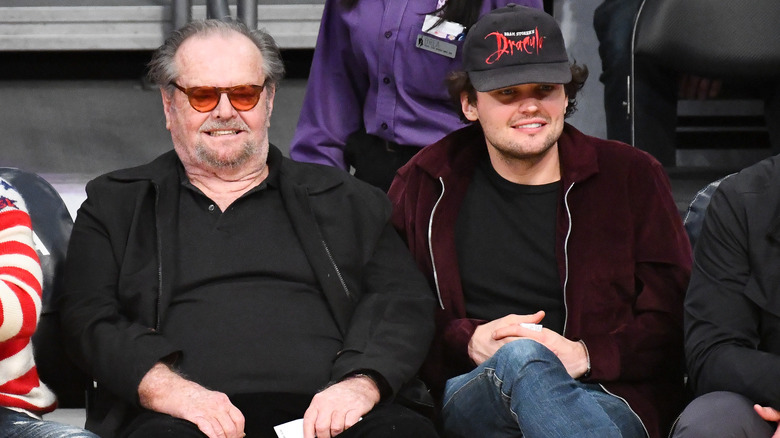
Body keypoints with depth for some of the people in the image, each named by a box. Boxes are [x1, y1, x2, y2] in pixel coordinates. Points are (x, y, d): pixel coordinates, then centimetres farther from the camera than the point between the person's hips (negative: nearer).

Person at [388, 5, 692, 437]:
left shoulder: (631, 176, 14)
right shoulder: (423, 187, 17)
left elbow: (670, 318, 8)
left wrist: (587, 355, -10)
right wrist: (468, 342, -6)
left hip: (610, 396, -1)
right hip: (468, 396, 1)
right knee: (523, 359, -38)